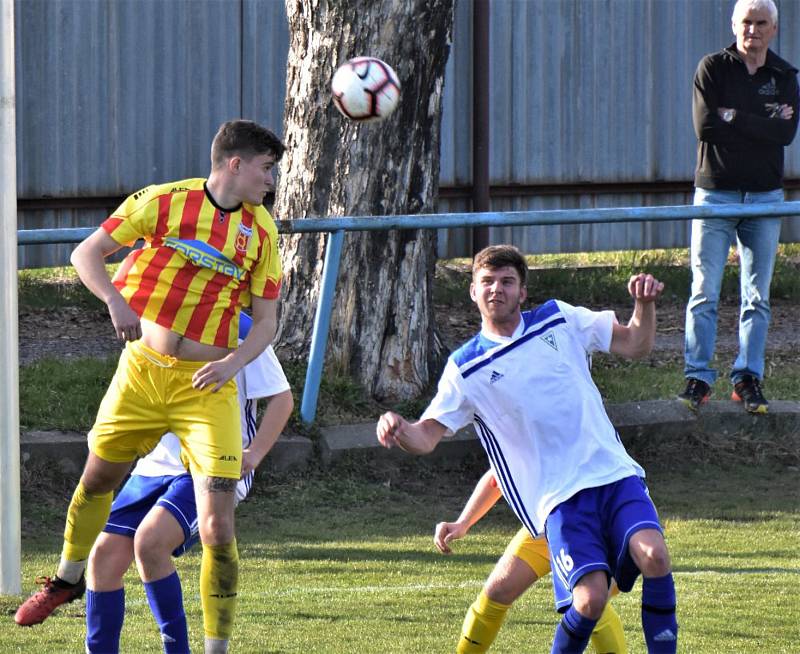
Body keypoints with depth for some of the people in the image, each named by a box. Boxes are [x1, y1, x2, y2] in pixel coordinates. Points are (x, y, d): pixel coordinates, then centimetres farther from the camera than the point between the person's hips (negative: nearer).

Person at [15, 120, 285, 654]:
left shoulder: (261, 231, 1)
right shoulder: (165, 201, -6)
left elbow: (266, 322, 4)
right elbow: (87, 254, -3)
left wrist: (233, 363, -16)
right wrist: (117, 302, -21)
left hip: (207, 387, 0)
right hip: (142, 370, 1)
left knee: (217, 528, -11)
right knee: (97, 479, 20)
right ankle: (69, 579, 48)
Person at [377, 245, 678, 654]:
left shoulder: (560, 320, 11)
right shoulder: (465, 368, 5)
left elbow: (635, 345, 14)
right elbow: (426, 437, 0)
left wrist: (645, 305, -6)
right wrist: (398, 429, -23)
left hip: (613, 472, 2)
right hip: (558, 497, -2)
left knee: (653, 555, -24)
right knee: (589, 598, -21)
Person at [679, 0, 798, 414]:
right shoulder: (713, 69, 1)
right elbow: (704, 126, -12)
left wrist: (733, 119, -12)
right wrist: (760, 125, -10)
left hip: (765, 195, 2)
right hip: (715, 193, -2)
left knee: (757, 297, 3)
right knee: (704, 293, -5)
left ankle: (748, 378, 9)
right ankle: (697, 377, -1)